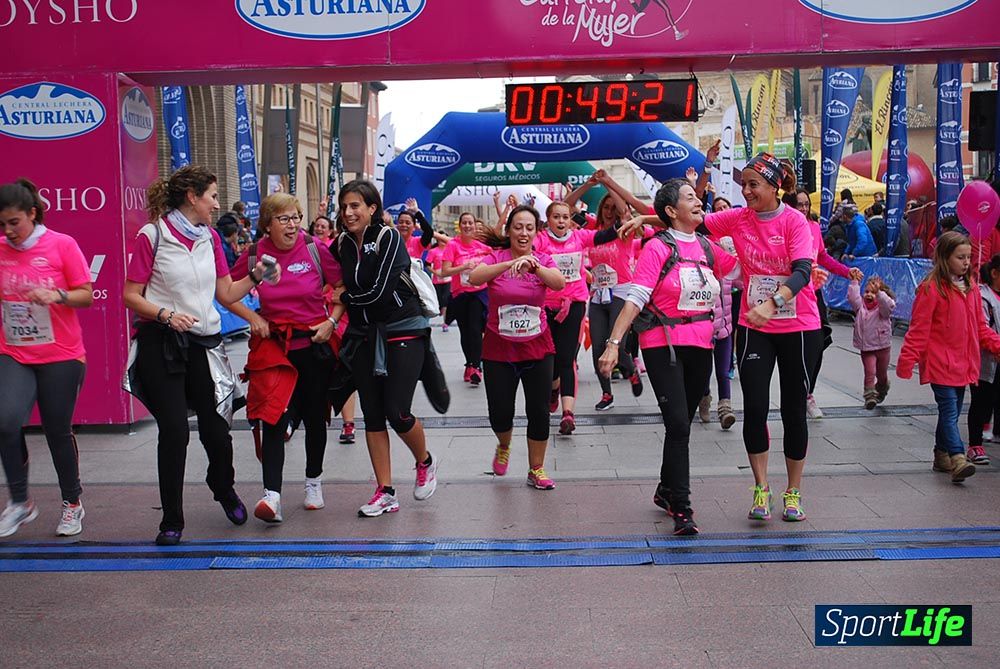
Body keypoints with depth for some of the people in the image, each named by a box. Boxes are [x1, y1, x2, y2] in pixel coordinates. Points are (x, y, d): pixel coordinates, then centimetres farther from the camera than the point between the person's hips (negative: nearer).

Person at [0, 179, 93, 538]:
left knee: (58, 431, 6)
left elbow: (86, 295, -4)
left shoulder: (62, 245, -6)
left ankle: (72, 503, 27)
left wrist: (57, 295, -22)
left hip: (61, 357, -2)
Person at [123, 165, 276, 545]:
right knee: (174, 430, -8)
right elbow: (131, 296, -5)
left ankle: (224, 489, 36)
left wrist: (256, 277, -2)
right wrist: (166, 315, -20)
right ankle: (172, 520, 7)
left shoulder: (210, 238, 12)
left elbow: (226, 294, 12)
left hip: (204, 343, 4)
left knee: (215, 429, 5)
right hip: (161, 343, -4)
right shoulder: (152, 236, -4)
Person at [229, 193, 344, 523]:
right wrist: (252, 317, -2)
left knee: (314, 416, 12)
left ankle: (313, 481, 33)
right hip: (273, 345, 0)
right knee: (273, 416, -13)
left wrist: (331, 321, -7)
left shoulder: (314, 249, -5)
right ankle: (272, 495, -16)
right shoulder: (254, 255, -3)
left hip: (314, 344, 0)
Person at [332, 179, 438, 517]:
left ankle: (425, 463, 20)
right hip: (364, 335, 6)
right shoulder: (342, 244, 7)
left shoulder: (389, 237, -11)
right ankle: (385, 492, 10)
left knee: (397, 411, -10)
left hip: (402, 331, -6)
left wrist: (345, 297, -3)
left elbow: (379, 291, -16)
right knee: (372, 415, 4)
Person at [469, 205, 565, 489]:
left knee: (538, 410, 2)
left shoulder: (543, 259, -2)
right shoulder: (497, 257, -6)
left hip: (536, 348, 1)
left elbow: (559, 283, -23)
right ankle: (504, 446, 35)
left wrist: (535, 266, -42)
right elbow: (474, 278, -26)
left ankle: (536, 470, 20)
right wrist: (510, 263, -40)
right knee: (499, 413, 1)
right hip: (499, 349, -1)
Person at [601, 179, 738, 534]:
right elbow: (635, 298, -14)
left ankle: (666, 490, 33)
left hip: (700, 346, 6)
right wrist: (614, 343, -20)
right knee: (678, 425, -10)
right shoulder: (658, 247, -9)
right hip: (664, 345, -6)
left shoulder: (707, 246, 10)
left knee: (682, 424, 15)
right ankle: (681, 507, -2)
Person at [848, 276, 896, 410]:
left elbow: (888, 305, -30)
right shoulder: (861, 306, 0)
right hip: (866, 348, 0)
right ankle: (870, 397, -13)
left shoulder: (882, 307, -7)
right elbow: (852, 298, -16)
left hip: (883, 346, 0)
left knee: (882, 374, 17)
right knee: (870, 372, -13)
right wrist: (854, 282, -22)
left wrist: (878, 292, -41)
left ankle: (881, 392, 44)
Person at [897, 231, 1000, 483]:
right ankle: (958, 458, -20)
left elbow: (980, 327, 17)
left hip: (963, 364, 7)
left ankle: (942, 456, 26)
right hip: (940, 363, -7)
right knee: (949, 410, -13)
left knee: (952, 411, 14)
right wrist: (907, 360, -17)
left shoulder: (971, 288, 11)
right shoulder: (931, 288, -11)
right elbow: (918, 329, -13)